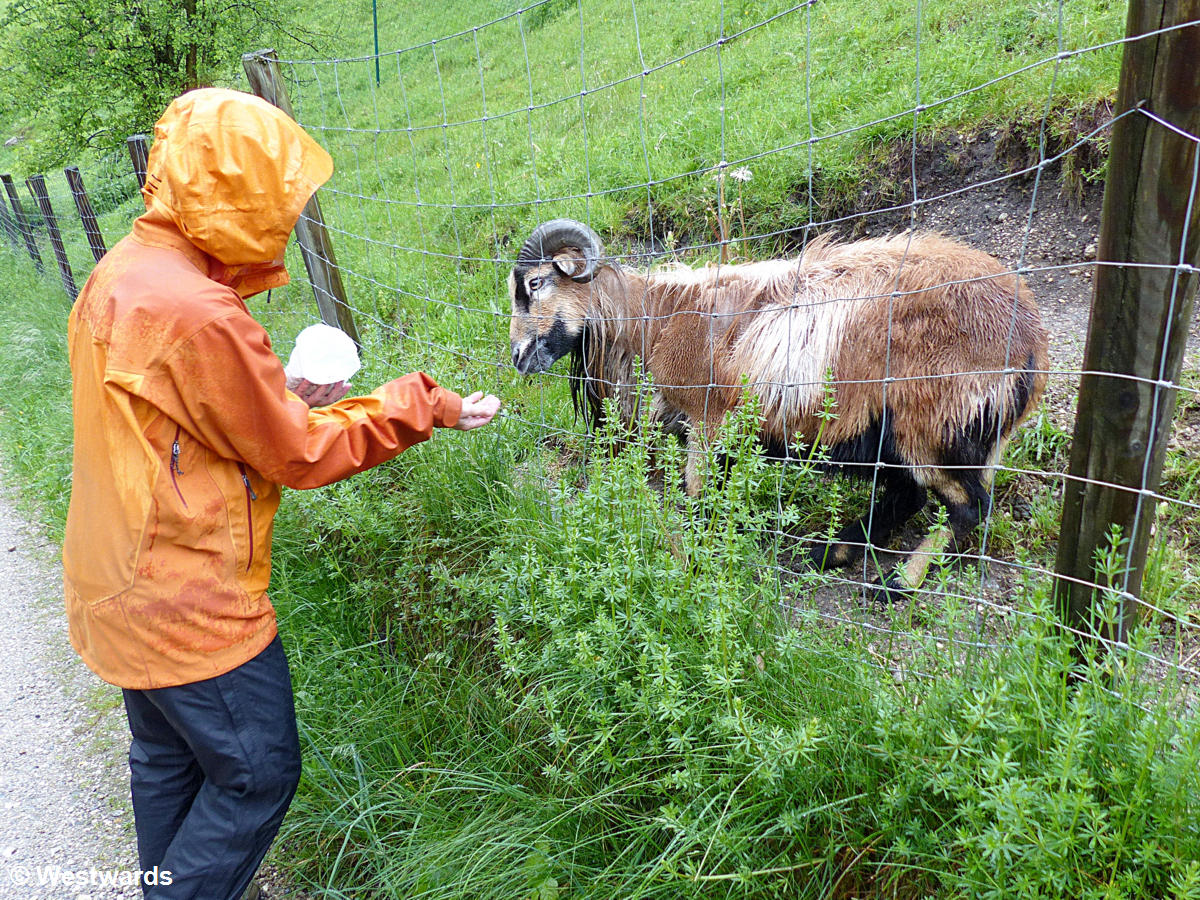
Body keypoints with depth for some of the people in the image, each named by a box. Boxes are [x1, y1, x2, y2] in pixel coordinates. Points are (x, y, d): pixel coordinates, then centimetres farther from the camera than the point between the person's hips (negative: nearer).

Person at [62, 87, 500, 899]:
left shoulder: (119, 274, 3)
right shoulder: (199, 314, -27)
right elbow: (300, 455, -18)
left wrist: (284, 401, 4)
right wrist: (423, 407, -12)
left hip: (121, 586, 10)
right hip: (190, 606, -10)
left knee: (168, 758, 25)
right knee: (256, 774, 7)